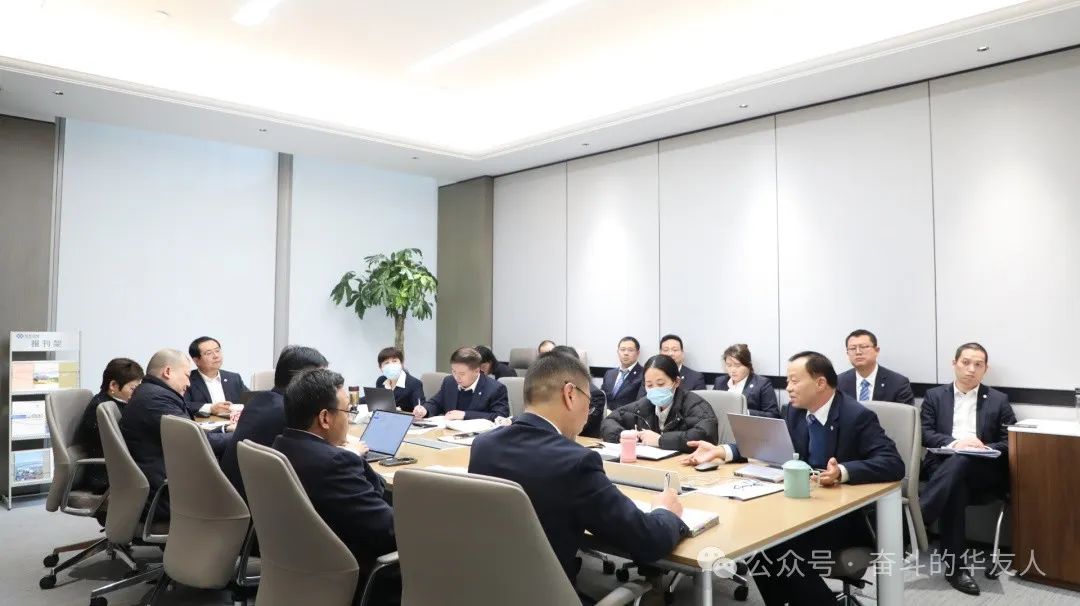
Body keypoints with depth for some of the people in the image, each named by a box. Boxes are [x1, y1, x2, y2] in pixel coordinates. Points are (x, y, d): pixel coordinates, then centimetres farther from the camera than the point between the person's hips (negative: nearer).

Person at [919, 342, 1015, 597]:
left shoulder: (999, 400, 17)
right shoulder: (934, 396, 15)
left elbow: (1011, 442, 9)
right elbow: (925, 434, 4)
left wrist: (985, 448, -12)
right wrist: (954, 443, -16)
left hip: (983, 471, 0)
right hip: (943, 465, 0)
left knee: (961, 462, -37)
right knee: (955, 488, -36)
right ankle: (954, 566, -33)